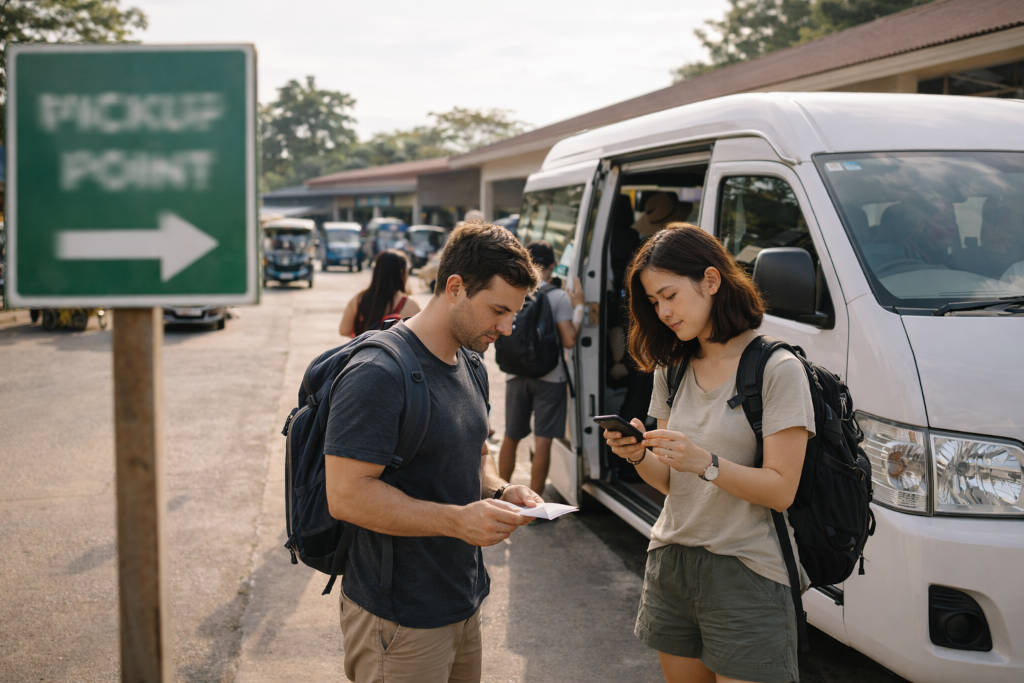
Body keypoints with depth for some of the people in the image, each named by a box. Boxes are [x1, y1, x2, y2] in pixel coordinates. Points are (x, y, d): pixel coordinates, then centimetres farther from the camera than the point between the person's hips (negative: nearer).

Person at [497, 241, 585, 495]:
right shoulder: (558, 297, -10)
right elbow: (569, 340, -13)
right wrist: (579, 307, -4)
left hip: (517, 376, 4)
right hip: (549, 377, -4)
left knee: (511, 438, 18)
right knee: (542, 441, -1)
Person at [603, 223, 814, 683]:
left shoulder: (777, 369, -11)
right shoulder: (671, 369, 10)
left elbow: (781, 491, -14)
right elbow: (670, 482, 9)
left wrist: (706, 463, -27)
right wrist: (638, 456, -11)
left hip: (746, 574, -6)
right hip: (671, 563, 6)